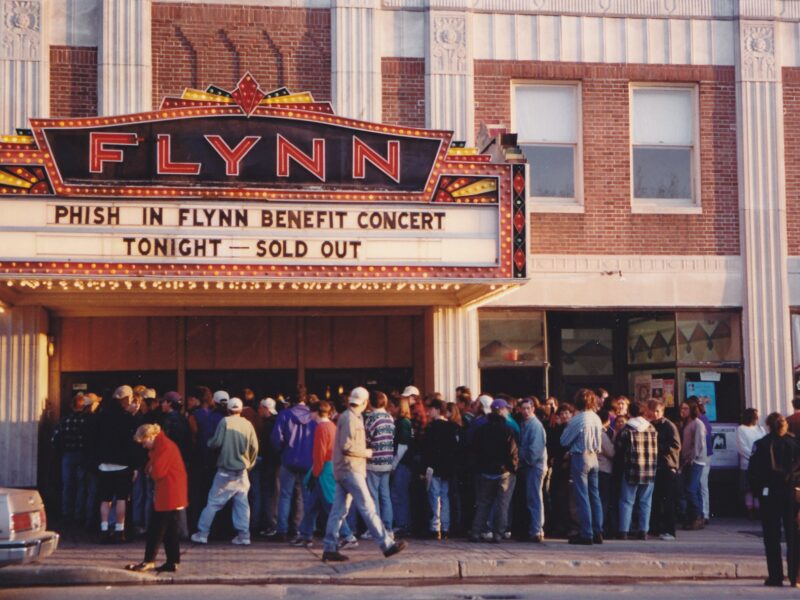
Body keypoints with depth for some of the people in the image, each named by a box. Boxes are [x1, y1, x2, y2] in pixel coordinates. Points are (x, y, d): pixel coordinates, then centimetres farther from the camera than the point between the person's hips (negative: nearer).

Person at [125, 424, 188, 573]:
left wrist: (150, 470, 1)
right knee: (171, 531, 9)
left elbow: (157, 472, -19)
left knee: (155, 528, -5)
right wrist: (151, 469, -2)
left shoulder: (164, 446, -15)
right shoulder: (162, 445, 17)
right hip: (172, 495, 10)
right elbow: (155, 471, 18)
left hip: (168, 496, -10)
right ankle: (172, 562, 11)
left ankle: (149, 561, -1)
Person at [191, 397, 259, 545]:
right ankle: (243, 535, 4)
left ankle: (202, 533, 5)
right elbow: (254, 447, 0)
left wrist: (209, 442, 11)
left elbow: (217, 442, -12)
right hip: (242, 471, 3)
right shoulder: (248, 424, 1)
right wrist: (250, 464, 14)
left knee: (213, 501, 3)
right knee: (242, 502, 8)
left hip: (225, 470, -3)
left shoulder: (225, 422, -8)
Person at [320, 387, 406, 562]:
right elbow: (346, 446, -20)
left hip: (343, 470, 10)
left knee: (339, 510, 8)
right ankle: (387, 544, -8)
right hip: (350, 469, -10)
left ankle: (330, 548, 7)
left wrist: (363, 451, 14)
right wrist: (366, 452, -8)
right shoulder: (350, 418, -13)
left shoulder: (350, 417, 17)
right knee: (368, 508, -8)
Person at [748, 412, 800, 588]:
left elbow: (752, 472, -7)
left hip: (769, 494, -1)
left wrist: (756, 490, 1)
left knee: (772, 537, 5)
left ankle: (775, 576, 4)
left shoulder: (761, 445, -5)